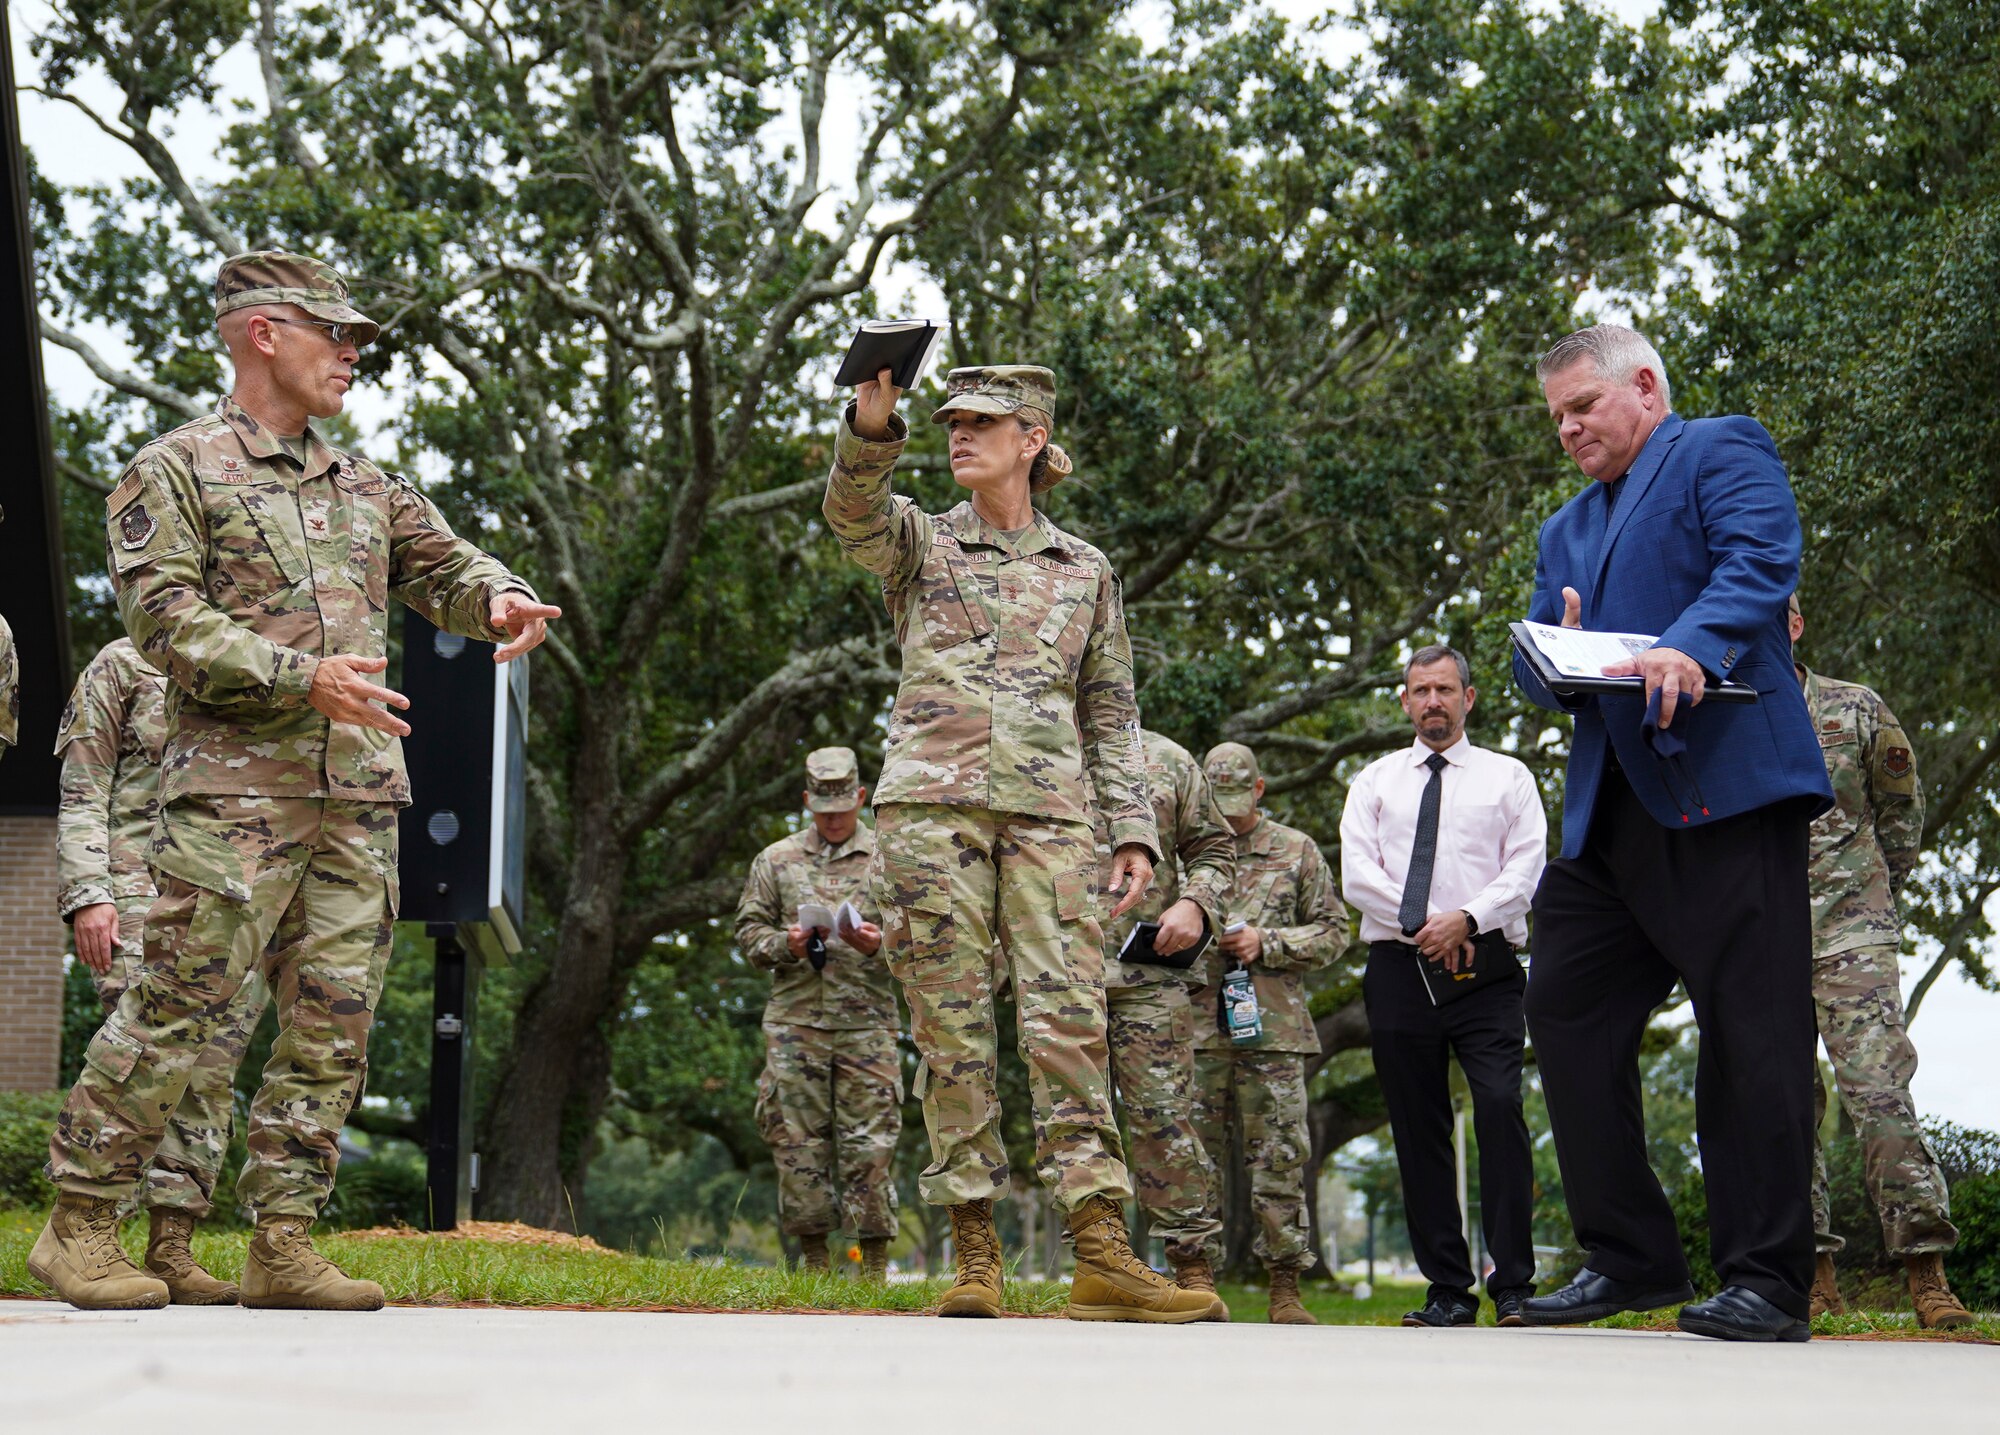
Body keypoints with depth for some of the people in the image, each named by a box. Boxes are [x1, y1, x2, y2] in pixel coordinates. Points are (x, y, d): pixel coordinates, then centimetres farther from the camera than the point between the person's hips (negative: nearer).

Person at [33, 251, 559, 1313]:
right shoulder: (174, 472, 2)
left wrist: (498, 599, -3)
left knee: (331, 1025, 2)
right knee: (174, 1011, -8)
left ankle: (281, 1244, 8)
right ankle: (79, 1227, 2)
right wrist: (302, 678, -21)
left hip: (359, 796, 6)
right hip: (235, 787, -6)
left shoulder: (363, 488, 22)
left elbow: (445, 565, 22)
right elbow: (167, 620, -9)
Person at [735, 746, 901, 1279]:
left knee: (870, 1145, -6)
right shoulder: (776, 860, 14)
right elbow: (749, 931, 13)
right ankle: (813, 1262, 8)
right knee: (798, 1142, 0)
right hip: (795, 1022, 2)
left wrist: (879, 944, -14)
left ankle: (875, 1267, -1)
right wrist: (785, 945, -8)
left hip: (866, 1024, -2)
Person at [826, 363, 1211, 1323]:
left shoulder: (1086, 570, 18)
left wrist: (1134, 831, 7)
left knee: (1068, 1016, -11)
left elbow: (1111, 715, 17)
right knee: (951, 1025, -5)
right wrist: (873, 420, -29)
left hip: (1049, 811, 1)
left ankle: (1102, 1252, -15)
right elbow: (852, 506, -10)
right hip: (932, 801, 0)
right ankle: (974, 1252, -3)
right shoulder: (919, 544, 14)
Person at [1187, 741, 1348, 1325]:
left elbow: (1333, 931, 10)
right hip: (1197, 1027, 1)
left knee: (1278, 1158, -3)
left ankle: (1286, 1292, 1)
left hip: (1271, 1029, -1)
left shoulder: (1296, 851, 11)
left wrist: (1267, 943, -5)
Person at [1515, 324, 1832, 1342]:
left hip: (1725, 785, -8)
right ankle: (1629, 1258, 12)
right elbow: (1534, 665, 22)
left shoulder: (1724, 451, 6)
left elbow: (1761, 564, -12)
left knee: (1748, 1024, -8)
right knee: (1566, 1010, 3)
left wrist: (1687, 648, -30)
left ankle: (1765, 1278, -5)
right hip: (1609, 805, 8)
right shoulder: (1566, 528, 29)